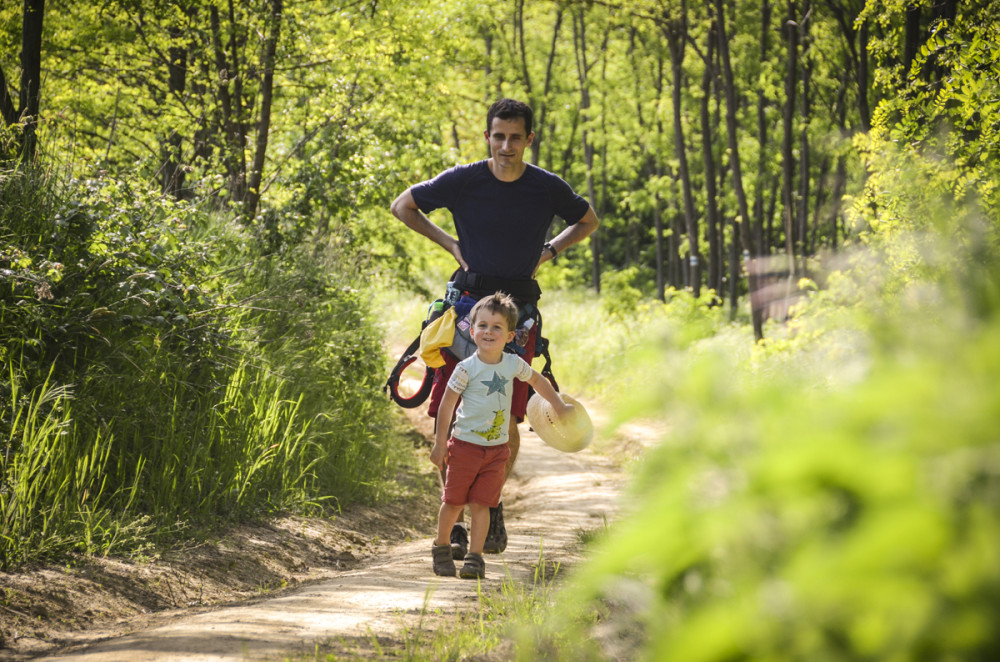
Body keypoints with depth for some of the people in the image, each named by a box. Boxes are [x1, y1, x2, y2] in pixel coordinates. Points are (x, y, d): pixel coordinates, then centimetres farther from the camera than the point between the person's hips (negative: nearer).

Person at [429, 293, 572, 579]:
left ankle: (475, 557, 3)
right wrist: (440, 444, -7)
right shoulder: (466, 369, -13)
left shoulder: (513, 364, -1)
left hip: (497, 448, 2)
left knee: (480, 504, 0)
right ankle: (441, 547, 26)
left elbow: (537, 381, 20)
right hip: (465, 445, -2)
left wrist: (559, 406, 27)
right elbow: (446, 405, -8)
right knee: (454, 501, 5)